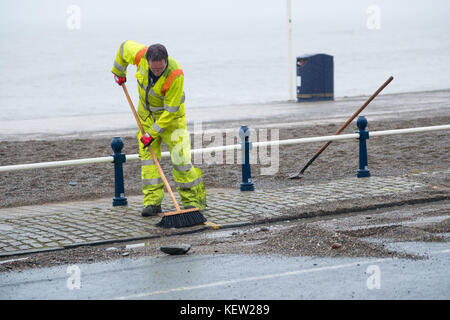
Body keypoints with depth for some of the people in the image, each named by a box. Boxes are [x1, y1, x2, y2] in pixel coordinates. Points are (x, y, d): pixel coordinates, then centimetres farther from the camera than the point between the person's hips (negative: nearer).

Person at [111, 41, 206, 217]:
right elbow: (125, 47, 1)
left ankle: (193, 199, 1)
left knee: (179, 157, -11)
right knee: (147, 155, -1)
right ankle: (152, 201, 0)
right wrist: (119, 72, 15)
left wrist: (152, 133, -25)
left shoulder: (175, 75, -34)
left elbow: (171, 110, -28)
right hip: (147, 113, 5)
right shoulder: (140, 55, -23)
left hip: (171, 116, -5)